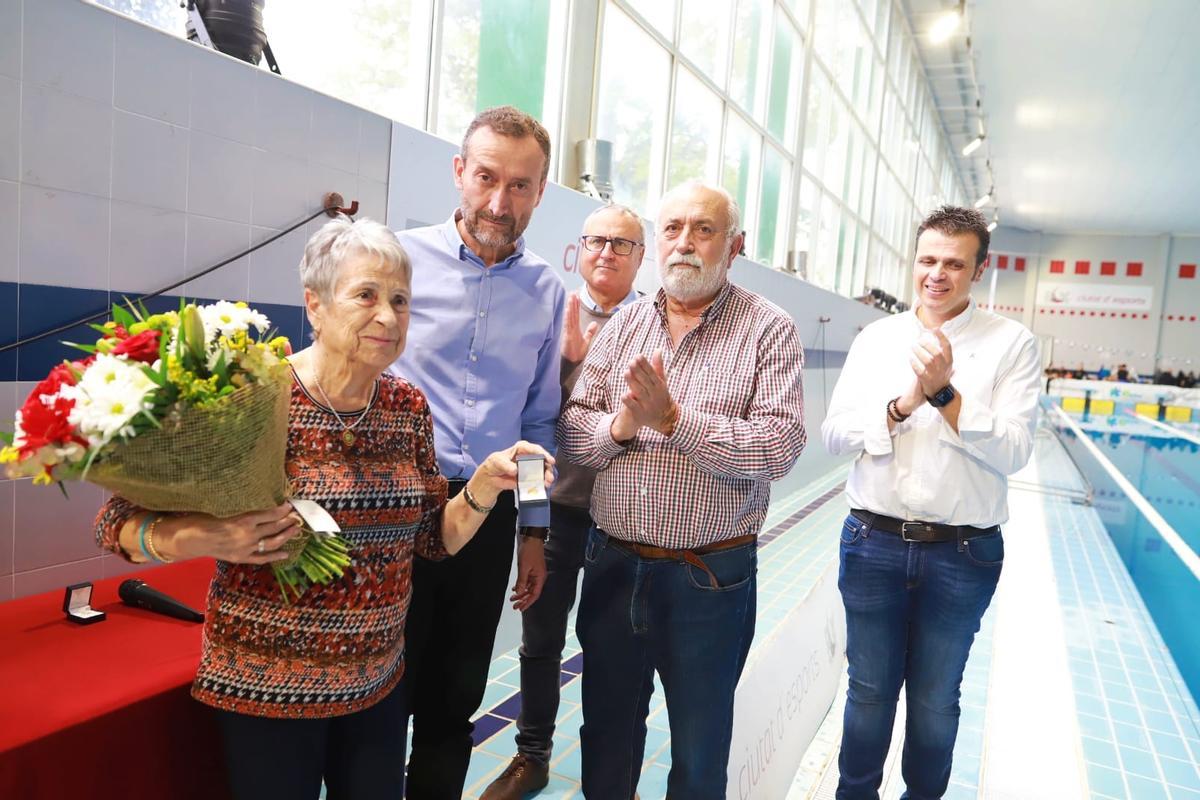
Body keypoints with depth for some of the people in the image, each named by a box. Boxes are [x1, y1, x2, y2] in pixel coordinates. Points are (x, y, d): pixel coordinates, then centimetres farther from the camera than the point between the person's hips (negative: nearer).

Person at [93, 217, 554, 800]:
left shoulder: (409, 407, -1)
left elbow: (434, 538, 6)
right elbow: (119, 521, -10)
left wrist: (486, 485, -11)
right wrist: (204, 539, -29)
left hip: (380, 681, 5)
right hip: (266, 687, -4)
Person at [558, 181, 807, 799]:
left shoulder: (769, 331, -7)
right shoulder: (622, 325, 5)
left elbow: (780, 447, -18)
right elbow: (570, 432, 2)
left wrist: (674, 418, -24)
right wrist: (619, 426, -18)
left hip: (709, 579, -3)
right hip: (613, 565, 4)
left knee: (700, 749, 17)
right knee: (606, 730, 22)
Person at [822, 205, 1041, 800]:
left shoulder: (1012, 344, -3)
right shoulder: (875, 338, 3)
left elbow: (1012, 452, -11)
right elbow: (833, 434, -3)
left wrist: (945, 394, -23)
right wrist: (903, 404, -17)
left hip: (963, 554, -1)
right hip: (874, 543, 2)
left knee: (935, 701, 17)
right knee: (869, 691, 15)